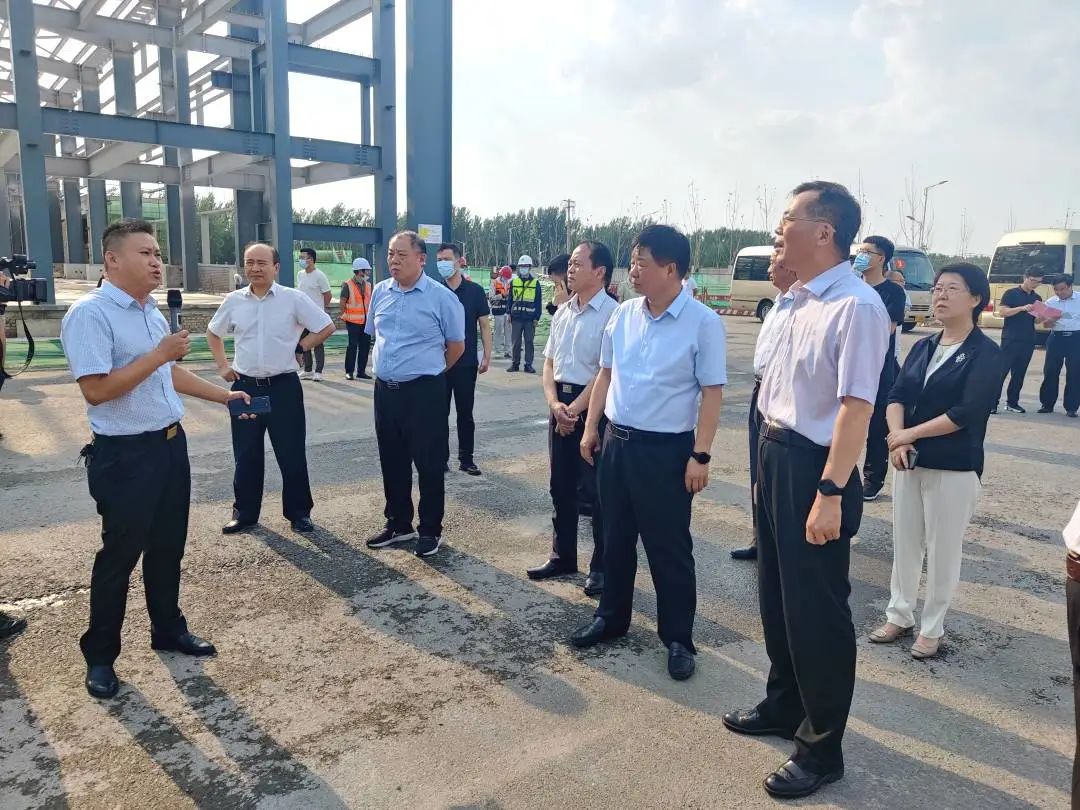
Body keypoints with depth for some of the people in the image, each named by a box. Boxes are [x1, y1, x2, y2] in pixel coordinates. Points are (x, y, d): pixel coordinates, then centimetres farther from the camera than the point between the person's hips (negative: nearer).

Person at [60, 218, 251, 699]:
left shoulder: (152, 311, 10)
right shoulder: (89, 314, -18)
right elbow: (96, 390, -26)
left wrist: (223, 396, 19)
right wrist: (159, 354, -23)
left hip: (170, 444, 8)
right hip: (125, 455, -8)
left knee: (168, 546, 18)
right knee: (120, 554, 5)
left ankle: (168, 629, 35)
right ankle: (99, 655, 23)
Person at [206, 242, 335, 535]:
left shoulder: (294, 299, -6)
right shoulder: (233, 301, 4)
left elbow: (326, 327, 0)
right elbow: (213, 333, 20)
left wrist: (297, 348, -2)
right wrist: (222, 366, 11)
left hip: (283, 387, -3)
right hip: (245, 387, 3)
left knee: (292, 454, 4)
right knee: (246, 455, 11)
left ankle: (299, 513, 19)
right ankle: (245, 513, 25)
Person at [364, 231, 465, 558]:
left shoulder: (441, 297, -10)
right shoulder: (380, 292, 6)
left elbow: (456, 345, 0)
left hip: (424, 392, -5)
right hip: (385, 389, 6)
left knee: (429, 464, 3)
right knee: (392, 462, 15)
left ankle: (431, 531, 17)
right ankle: (398, 524, 31)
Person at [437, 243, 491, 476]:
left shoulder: (474, 291, -1)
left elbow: (484, 325, 3)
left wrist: (487, 356, -3)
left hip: (467, 363, 0)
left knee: (465, 413, 8)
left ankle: (466, 459, 18)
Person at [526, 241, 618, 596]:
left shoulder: (611, 314, -12)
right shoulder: (562, 313, 10)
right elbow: (549, 363, 10)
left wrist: (574, 409, -13)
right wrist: (555, 404, -5)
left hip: (594, 407, -7)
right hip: (560, 405, 7)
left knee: (598, 490, 3)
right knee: (561, 486, 15)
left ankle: (602, 566, 16)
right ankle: (562, 557, 30)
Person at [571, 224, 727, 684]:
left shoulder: (702, 323, -12)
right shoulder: (623, 314, 4)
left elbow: (712, 393, -12)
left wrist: (700, 456, -15)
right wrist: (591, 429, 11)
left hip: (666, 449, -6)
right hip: (616, 440, 6)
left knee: (669, 547, 5)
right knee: (616, 537, 18)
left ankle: (678, 639, 22)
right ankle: (611, 618, 36)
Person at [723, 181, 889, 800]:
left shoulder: (856, 306, -20)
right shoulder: (793, 300, 7)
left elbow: (856, 406, -25)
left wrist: (830, 493, -27)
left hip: (814, 467, -9)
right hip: (774, 455, 9)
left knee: (816, 609, 5)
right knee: (776, 593, 22)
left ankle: (822, 747, 26)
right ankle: (784, 704, 44)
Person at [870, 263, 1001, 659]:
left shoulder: (986, 353, -8)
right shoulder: (922, 347, 9)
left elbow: (967, 413, -18)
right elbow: (896, 396, 1)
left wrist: (909, 434, -14)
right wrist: (897, 440, -17)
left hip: (954, 469, -5)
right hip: (909, 462, 5)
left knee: (942, 551, 6)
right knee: (904, 544, 13)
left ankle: (932, 627, 21)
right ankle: (899, 616, 27)